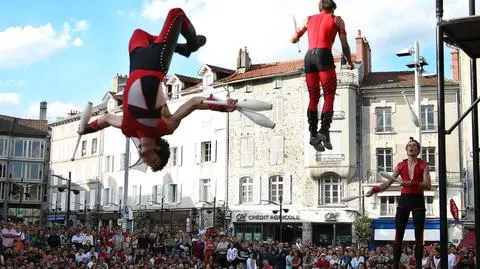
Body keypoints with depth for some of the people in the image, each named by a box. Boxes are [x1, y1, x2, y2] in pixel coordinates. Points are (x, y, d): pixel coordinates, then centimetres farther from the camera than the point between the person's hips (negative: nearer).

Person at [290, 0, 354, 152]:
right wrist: (350, 62, 25)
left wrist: (297, 38, 51)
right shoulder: (337, 20, 14)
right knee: (329, 96, -5)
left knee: (313, 98, 7)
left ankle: (313, 133, -3)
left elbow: (293, 40, 29)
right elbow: (345, 46, 10)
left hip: (309, 57, 4)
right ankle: (324, 130, -23)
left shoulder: (309, 19, 22)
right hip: (324, 55, -4)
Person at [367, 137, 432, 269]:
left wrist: (412, 183, -25)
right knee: (398, 235, -3)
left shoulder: (423, 165, 0)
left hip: (418, 201, -2)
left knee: (419, 236, 1)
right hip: (404, 200, 2)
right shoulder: (401, 165, 9)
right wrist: (375, 189, -13)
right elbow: (388, 183, 4)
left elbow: (428, 185, -10)